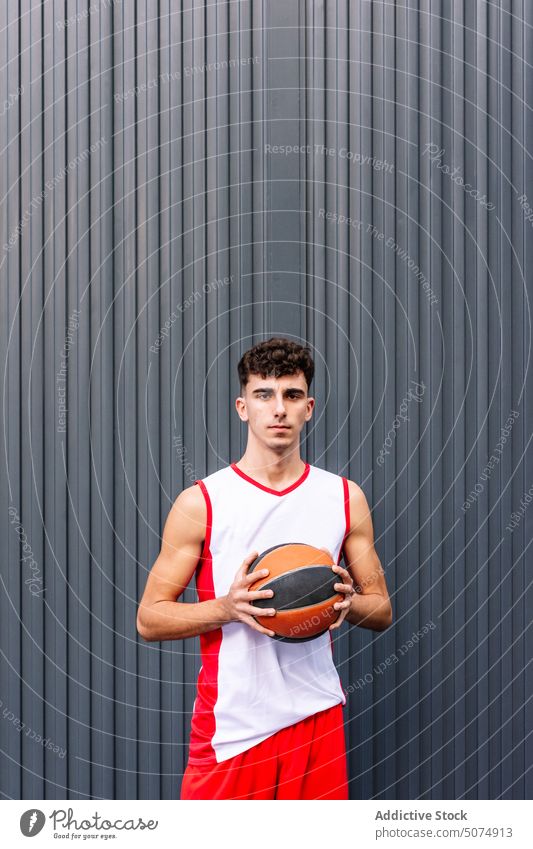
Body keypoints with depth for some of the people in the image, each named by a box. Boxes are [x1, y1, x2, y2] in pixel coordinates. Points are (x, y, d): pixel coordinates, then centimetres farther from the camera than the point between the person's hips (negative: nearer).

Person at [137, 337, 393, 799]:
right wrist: (227, 607, -18)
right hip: (230, 723, -2)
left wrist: (348, 601, -10)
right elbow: (149, 618, -2)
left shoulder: (345, 498, 5)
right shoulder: (199, 503, -3)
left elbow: (383, 610, 12)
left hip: (317, 716, 2)